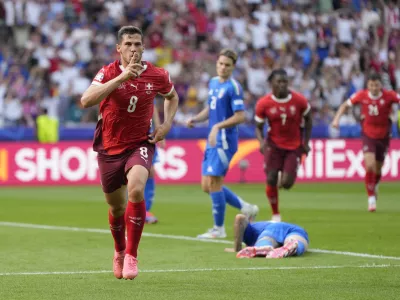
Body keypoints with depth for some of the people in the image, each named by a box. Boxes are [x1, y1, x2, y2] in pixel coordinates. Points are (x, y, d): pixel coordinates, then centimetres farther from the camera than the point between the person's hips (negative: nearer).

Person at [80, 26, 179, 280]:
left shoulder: (157, 75, -6)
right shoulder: (109, 73, -13)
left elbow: (172, 97, 17)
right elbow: (86, 101, -31)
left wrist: (166, 125, 0)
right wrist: (121, 78, -36)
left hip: (140, 144, -1)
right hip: (110, 147, 1)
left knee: (136, 189, -29)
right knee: (116, 206, 13)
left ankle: (131, 256, -18)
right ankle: (119, 252, 43)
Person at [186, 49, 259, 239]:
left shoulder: (233, 87, -12)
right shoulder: (213, 83, 14)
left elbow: (240, 116, -16)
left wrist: (218, 126, -24)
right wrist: (195, 119, 7)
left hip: (224, 141, -9)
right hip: (213, 142, 9)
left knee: (214, 183, -9)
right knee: (207, 186, 9)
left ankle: (218, 229, 2)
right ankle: (247, 208, 22)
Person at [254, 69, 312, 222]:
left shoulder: (299, 101, -9)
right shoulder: (263, 104, -9)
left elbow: (308, 120, 7)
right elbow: (259, 127, 2)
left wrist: (306, 142, 0)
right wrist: (262, 141, -18)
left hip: (294, 147, 0)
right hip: (274, 145, 0)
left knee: (286, 183, -11)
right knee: (271, 180, -9)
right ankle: (275, 214, 9)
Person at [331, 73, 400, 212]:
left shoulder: (389, 96, -14)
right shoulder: (361, 95, -10)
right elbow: (345, 105, 4)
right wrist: (337, 118, -9)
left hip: (383, 136, 1)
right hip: (368, 135, -1)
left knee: (378, 169, 12)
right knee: (370, 165, -20)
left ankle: (374, 187, 47)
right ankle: (371, 198, -7)